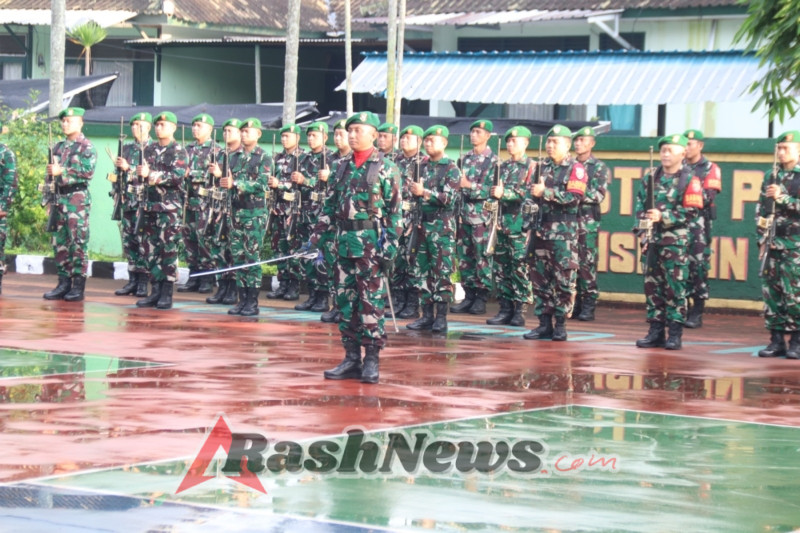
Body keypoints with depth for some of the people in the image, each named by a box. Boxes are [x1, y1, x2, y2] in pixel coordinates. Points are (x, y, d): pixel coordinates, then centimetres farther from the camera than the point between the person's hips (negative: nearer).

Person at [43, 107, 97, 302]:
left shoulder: (86, 147, -4)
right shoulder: (59, 147, 17)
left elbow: (88, 172, -17)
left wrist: (62, 171, -20)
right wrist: (51, 200, 17)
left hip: (77, 198, -7)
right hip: (59, 198, 7)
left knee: (78, 242, -7)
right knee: (59, 242, 6)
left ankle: (78, 286, -5)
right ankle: (64, 284, 11)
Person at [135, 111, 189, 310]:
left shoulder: (179, 151, -1)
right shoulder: (150, 150, 15)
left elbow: (179, 175, -14)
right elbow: (144, 171, 11)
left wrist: (159, 176, -25)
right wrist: (143, 173, -12)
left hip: (170, 206, -6)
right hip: (150, 204, 6)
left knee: (168, 249, -5)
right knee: (150, 248, 5)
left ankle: (167, 293, -2)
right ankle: (155, 291, 12)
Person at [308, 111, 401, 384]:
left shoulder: (385, 168, -4)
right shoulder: (343, 166, 13)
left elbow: (395, 209, -7)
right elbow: (330, 204, 17)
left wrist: (390, 244, -13)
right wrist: (316, 235, 11)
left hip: (371, 240, -6)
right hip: (345, 238, 6)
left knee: (371, 300, -4)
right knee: (346, 299, 7)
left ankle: (372, 360, 0)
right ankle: (351, 358, 12)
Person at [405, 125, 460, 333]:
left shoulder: (451, 168, -5)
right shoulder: (424, 167, 13)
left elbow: (449, 198, -15)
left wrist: (424, 192, -24)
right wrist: (413, 191, -5)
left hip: (442, 226, -6)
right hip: (422, 223, 6)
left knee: (442, 272, -4)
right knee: (421, 270, 6)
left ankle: (441, 316, -1)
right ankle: (427, 314, 12)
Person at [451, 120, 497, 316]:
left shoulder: (493, 160, -5)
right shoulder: (466, 159, 15)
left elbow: (493, 189, -12)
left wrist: (471, 186, -21)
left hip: (482, 215, -7)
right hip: (464, 214, 7)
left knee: (482, 257, -4)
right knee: (464, 256, 6)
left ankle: (481, 298, 0)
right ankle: (469, 296, 12)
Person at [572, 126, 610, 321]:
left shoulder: (599, 167, 1)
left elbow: (599, 195, -9)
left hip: (588, 220, -5)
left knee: (587, 265, -6)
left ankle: (589, 307, -3)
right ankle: (574, 304, 9)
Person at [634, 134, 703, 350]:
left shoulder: (688, 180, -4)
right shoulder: (651, 176, 11)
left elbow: (691, 211, -10)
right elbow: (640, 204, 16)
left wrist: (663, 217, -17)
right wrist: (644, 220, -2)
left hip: (675, 241, -5)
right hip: (651, 240, 5)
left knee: (674, 288, -4)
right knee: (652, 286, 6)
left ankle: (675, 334, 0)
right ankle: (656, 332, 13)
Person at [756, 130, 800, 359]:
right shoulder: (772, 176, 14)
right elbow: (762, 209, 20)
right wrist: (762, 234, 11)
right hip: (773, 244, 6)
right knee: (771, 291, 3)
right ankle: (776, 339, 9)